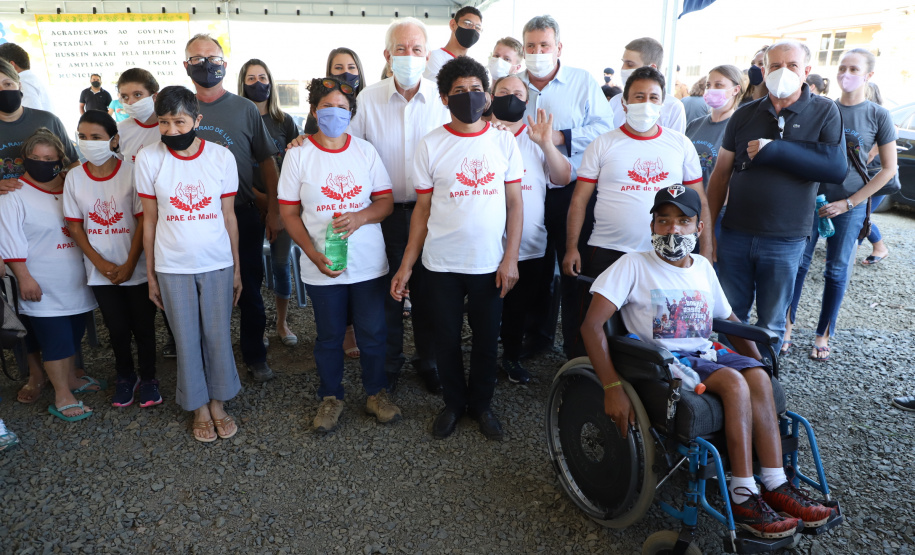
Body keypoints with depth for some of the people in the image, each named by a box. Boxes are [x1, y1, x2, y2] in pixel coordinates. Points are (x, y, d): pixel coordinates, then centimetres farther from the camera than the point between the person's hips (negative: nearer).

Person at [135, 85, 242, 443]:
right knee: (187, 339, 9)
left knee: (218, 336, 7)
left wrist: (237, 268, 5)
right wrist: (150, 274, 3)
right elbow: (150, 219, 1)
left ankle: (218, 403, 27)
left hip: (218, 263, 0)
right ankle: (199, 409, 26)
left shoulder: (222, 157, -4)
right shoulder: (148, 158, -5)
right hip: (172, 266, 0)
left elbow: (229, 216, 2)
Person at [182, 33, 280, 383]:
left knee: (250, 291, 7)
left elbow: (266, 161, 4)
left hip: (243, 215, -1)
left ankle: (255, 357, 24)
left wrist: (274, 212, -1)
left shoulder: (245, 109, 2)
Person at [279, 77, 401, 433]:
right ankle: (330, 398, 30)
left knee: (373, 333, 9)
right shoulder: (298, 155, -2)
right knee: (329, 336, 12)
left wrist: (359, 218, -17)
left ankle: (377, 393, 29)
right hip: (322, 268, -1)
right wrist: (315, 255, -13)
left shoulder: (366, 151, 3)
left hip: (369, 265, 1)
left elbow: (386, 200, 4)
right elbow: (289, 213, -2)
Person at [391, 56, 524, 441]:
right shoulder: (430, 145, -1)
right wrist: (406, 265, -3)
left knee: (486, 338, 11)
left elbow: (514, 204, 2)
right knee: (446, 337, 12)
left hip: (491, 263, 1)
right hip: (442, 264, 0)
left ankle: (482, 404, 33)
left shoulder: (504, 142, 1)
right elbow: (423, 209, 1)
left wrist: (511, 257, -5)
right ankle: (453, 403, 33)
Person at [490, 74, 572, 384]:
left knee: (519, 307, 16)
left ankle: (512, 357, 35)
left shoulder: (536, 138, 7)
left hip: (529, 246, 3)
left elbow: (563, 178, 1)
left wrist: (547, 144, -15)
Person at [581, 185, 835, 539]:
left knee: (757, 376, -23)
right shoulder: (634, 265, -5)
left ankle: (774, 486, -18)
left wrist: (758, 362, 8)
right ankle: (743, 495, -20)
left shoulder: (702, 268, 15)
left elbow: (730, 321, 25)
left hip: (705, 354, 6)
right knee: (735, 382, -27)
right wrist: (612, 387, -24)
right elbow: (592, 326, -15)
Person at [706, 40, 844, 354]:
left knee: (771, 323, 11)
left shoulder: (824, 112, 0)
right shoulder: (744, 115, 6)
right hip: (735, 234, 2)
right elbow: (721, 175, 6)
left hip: (785, 240, -2)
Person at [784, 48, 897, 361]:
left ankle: (823, 336, 18)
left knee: (837, 271, 6)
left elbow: (889, 168, 0)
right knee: (798, 263, 1)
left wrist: (848, 203, -8)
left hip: (849, 206, -1)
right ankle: (787, 327, 13)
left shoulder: (878, 116, -1)